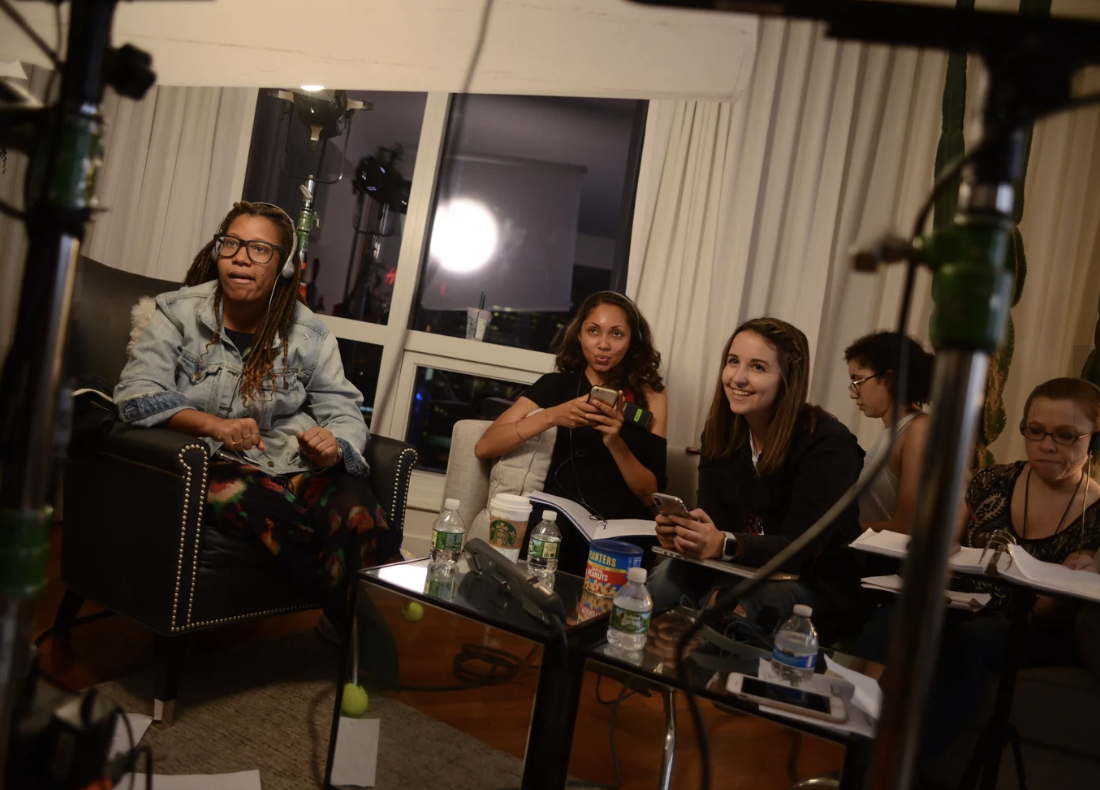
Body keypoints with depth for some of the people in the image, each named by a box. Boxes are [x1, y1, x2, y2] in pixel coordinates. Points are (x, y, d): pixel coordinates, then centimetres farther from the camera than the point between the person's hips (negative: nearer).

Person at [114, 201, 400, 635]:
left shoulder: (307, 333, 9)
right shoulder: (179, 312, 5)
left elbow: (344, 411, 6)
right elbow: (137, 392, -6)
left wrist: (334, 446, -20)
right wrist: (213, 425, -26)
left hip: (293, 463, 2)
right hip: (210, 463, -1)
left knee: (358, 508, -31)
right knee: (247, 497, -37)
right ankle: (347, 609, -22)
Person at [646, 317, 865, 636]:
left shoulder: (828, 444, -20)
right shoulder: (720, 430, -2)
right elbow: (711, 518, -8)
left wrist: (726, 545, -42)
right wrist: (681, 531, -32)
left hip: (811, 582, -4)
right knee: (663, 583, -23)